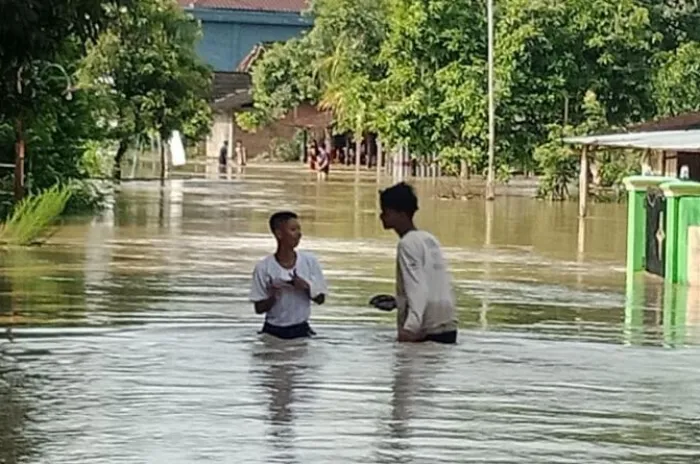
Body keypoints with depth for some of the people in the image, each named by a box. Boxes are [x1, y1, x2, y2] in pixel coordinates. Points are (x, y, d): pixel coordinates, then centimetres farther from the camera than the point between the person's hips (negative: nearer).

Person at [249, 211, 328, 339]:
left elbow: (320, 299, 3)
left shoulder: (310, 261, -4)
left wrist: (306, 287, -16)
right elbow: (259, 308, -4)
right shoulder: (263, 268, -9)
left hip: (301, 329, 1)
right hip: (273, 331, -1)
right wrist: (273, 297, -24)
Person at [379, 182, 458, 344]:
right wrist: (398, 301, 33)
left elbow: (418, 288, -21)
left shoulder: (408, 243, -10)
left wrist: (410, 327, -32)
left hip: (426, 331, -8)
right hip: (448, 327, 8)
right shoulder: (429, 239, 14)